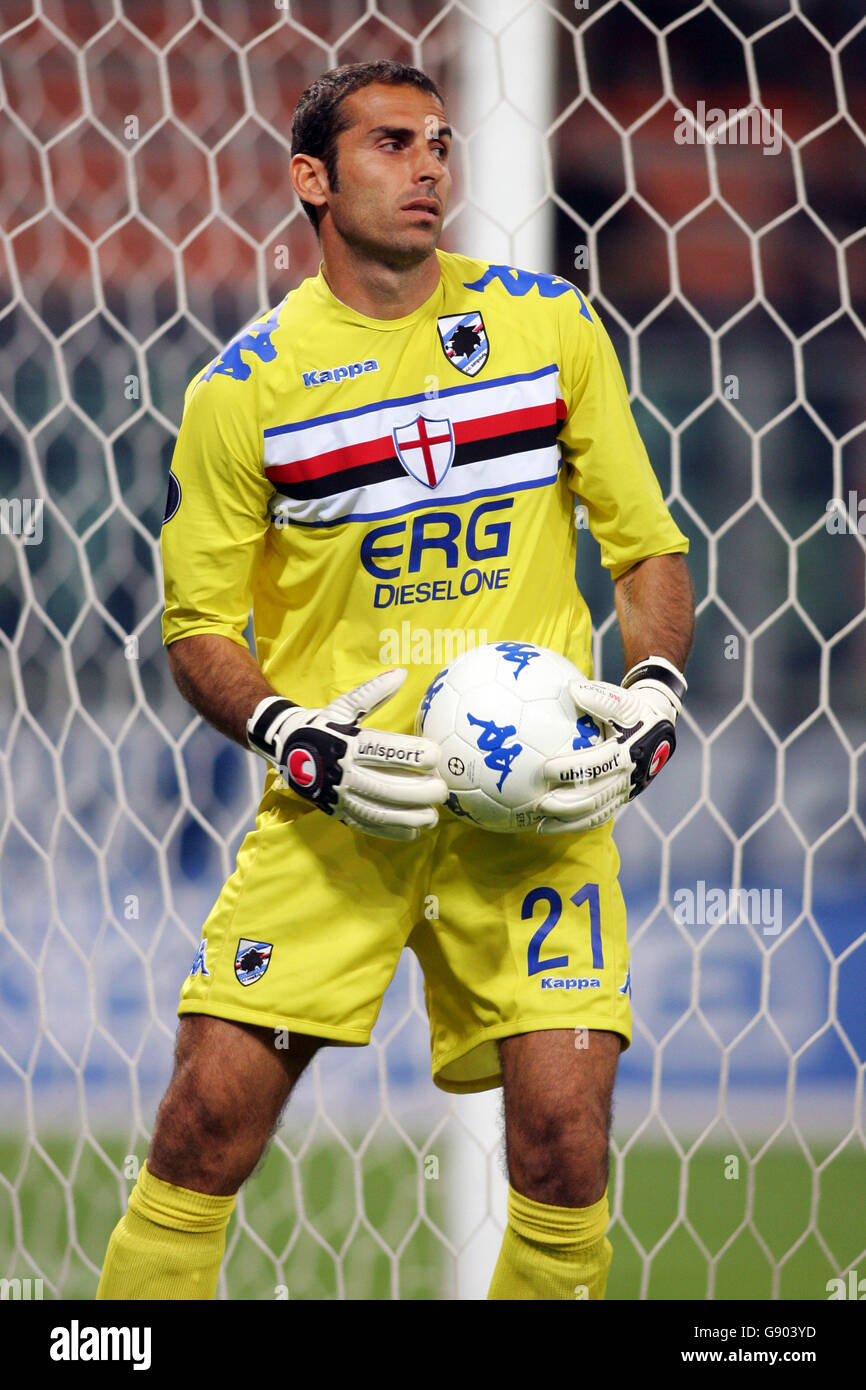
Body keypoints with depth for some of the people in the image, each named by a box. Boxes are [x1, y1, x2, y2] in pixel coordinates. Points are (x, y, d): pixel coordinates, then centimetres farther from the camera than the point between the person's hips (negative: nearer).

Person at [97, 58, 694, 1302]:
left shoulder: (549, 324, 6)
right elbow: (197, 625, 6)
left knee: (564, 1124, -13)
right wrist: (295, 739, -12)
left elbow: (647, 546, 10)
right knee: (211, 1114, -9)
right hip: (336, 802, -1)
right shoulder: (246, 384, 1)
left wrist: (652, 698, -8)